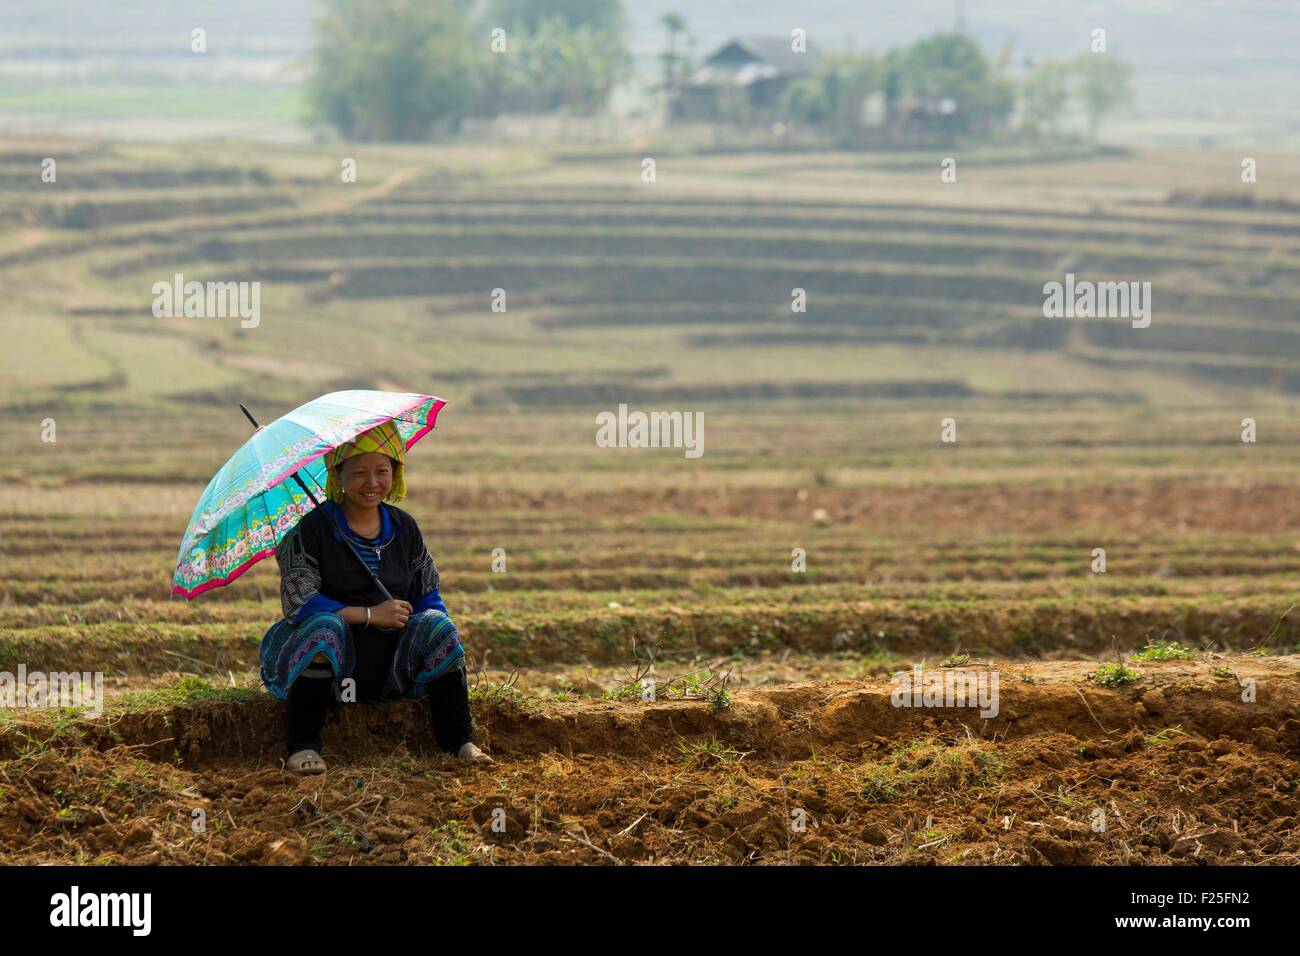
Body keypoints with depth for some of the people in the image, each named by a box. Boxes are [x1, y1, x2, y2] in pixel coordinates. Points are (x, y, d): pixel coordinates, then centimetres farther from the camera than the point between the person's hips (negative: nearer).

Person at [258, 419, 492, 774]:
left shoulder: (404, 528, 10)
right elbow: (298, 602, -15)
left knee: (437, 626, -20)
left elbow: (428, 596, 12)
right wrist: (370, 615, -19)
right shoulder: (312, 530, -5)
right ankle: (302, 746, -29)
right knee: (324, 627, -35)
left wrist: (442, 638, -10)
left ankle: (460, 743, -16)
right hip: (330, 665, -4)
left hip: (392, 669, 4)